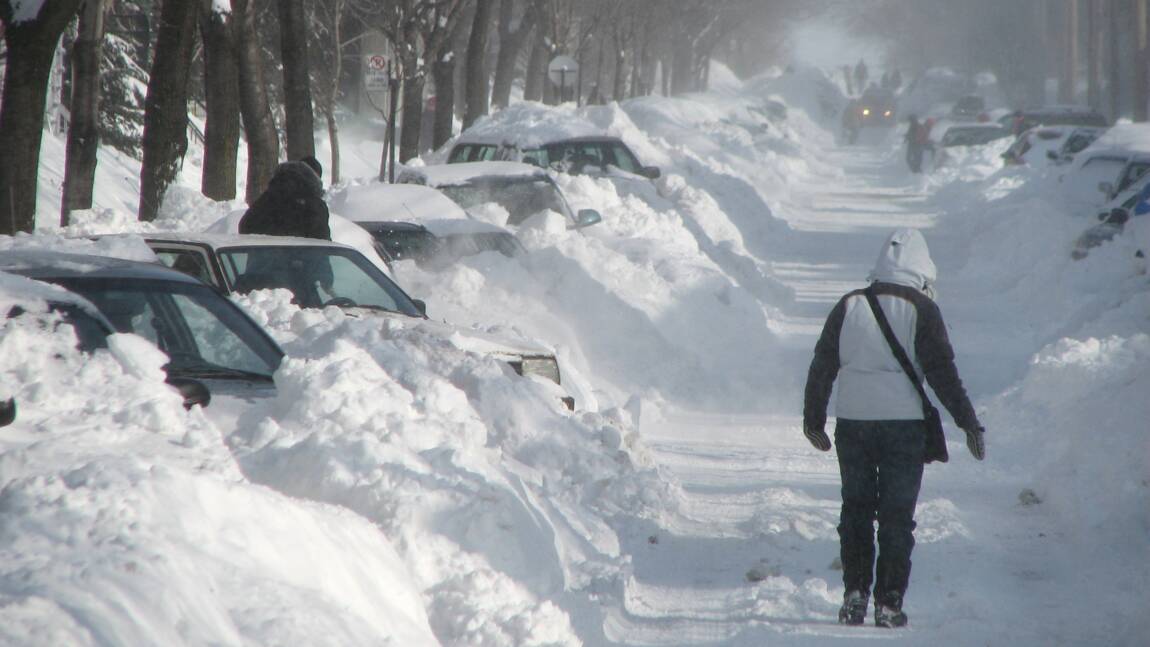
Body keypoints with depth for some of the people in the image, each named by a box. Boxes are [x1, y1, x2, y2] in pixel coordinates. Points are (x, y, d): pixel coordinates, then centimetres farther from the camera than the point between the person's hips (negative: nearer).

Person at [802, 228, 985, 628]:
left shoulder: (849, 306, 5)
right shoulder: (921, 309, -6)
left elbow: (822, 366, 8)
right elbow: (941, 371, -9)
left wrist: (813, 419, 18)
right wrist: (968, 422, -3)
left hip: (851, 422, 3)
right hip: (903, 425, -3)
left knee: (855, 510, 15)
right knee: (896, 516, 4)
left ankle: (855, 594, 9)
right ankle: (889, 603, 2)